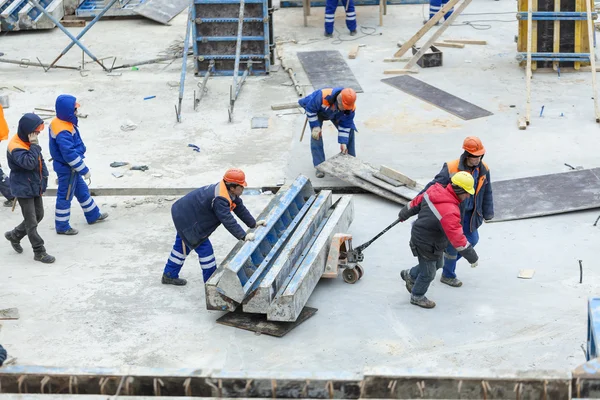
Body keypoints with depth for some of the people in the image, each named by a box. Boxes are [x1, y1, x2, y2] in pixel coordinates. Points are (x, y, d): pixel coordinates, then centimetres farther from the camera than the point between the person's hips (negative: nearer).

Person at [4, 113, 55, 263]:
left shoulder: (29, 142, 5)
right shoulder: (15, 147, -23)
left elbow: (40, 160, 17)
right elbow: (29, 163, -35)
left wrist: (43, 177, 11)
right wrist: (34, 145, -31)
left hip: (36, 186, 9)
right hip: (24, 188, -9)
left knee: (38, 215, 18)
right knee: (31, 221, -2)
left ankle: (14, 235, 36)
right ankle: (39, 252, 6)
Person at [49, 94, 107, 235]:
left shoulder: (57, 122, 0)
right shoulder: (63, 132, -32)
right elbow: (70, 154, -31)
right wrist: (84, 170, -21)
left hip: (70, 167, 10)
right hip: (67, 169, -10)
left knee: (82, 190, 23)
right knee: (65, 196, 5)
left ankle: (93, 215, 39)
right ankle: (62, 226, 19)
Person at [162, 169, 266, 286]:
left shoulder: (228, 191, -3)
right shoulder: (220, 199, -33)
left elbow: (240, 208, 5)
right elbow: (228, 220, -37)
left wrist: (254, 223, 3)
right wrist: (243, 236, -39)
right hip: (186, 219, -11)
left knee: (182, 245, 21)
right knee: (204, 248, -5)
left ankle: (169, 276, 34)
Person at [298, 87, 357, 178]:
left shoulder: (351, 107, -34)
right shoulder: (322, 96, -48)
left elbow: (345, 124, -20)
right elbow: (310, 109, -29)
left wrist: (343, 142, -22)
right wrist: (315, 126, -27)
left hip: (336, 115, 3)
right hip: (317, 111, -3)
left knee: (349, 130, -4)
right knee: (316, 135, -18)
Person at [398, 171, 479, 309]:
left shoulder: (436, 190, -13)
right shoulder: (449, 212, -37)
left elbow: (417, 201, 4)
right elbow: (457, 238, -34)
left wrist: (404, 214, 22)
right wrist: (472, 257, -24)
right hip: (426, 245, -9)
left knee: (437, 264, 29)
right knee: (428, 273, 14)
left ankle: (410, 275, 50)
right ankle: (417, 297, 38)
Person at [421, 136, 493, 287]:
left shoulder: (483, 169, -9)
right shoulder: (451, 168, -26)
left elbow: (487, 193, 4)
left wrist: (487, 214, 11)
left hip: (469, 213, 6)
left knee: (472, 240, 19)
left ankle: (449, 260, 43)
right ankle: (448, 275, 28)